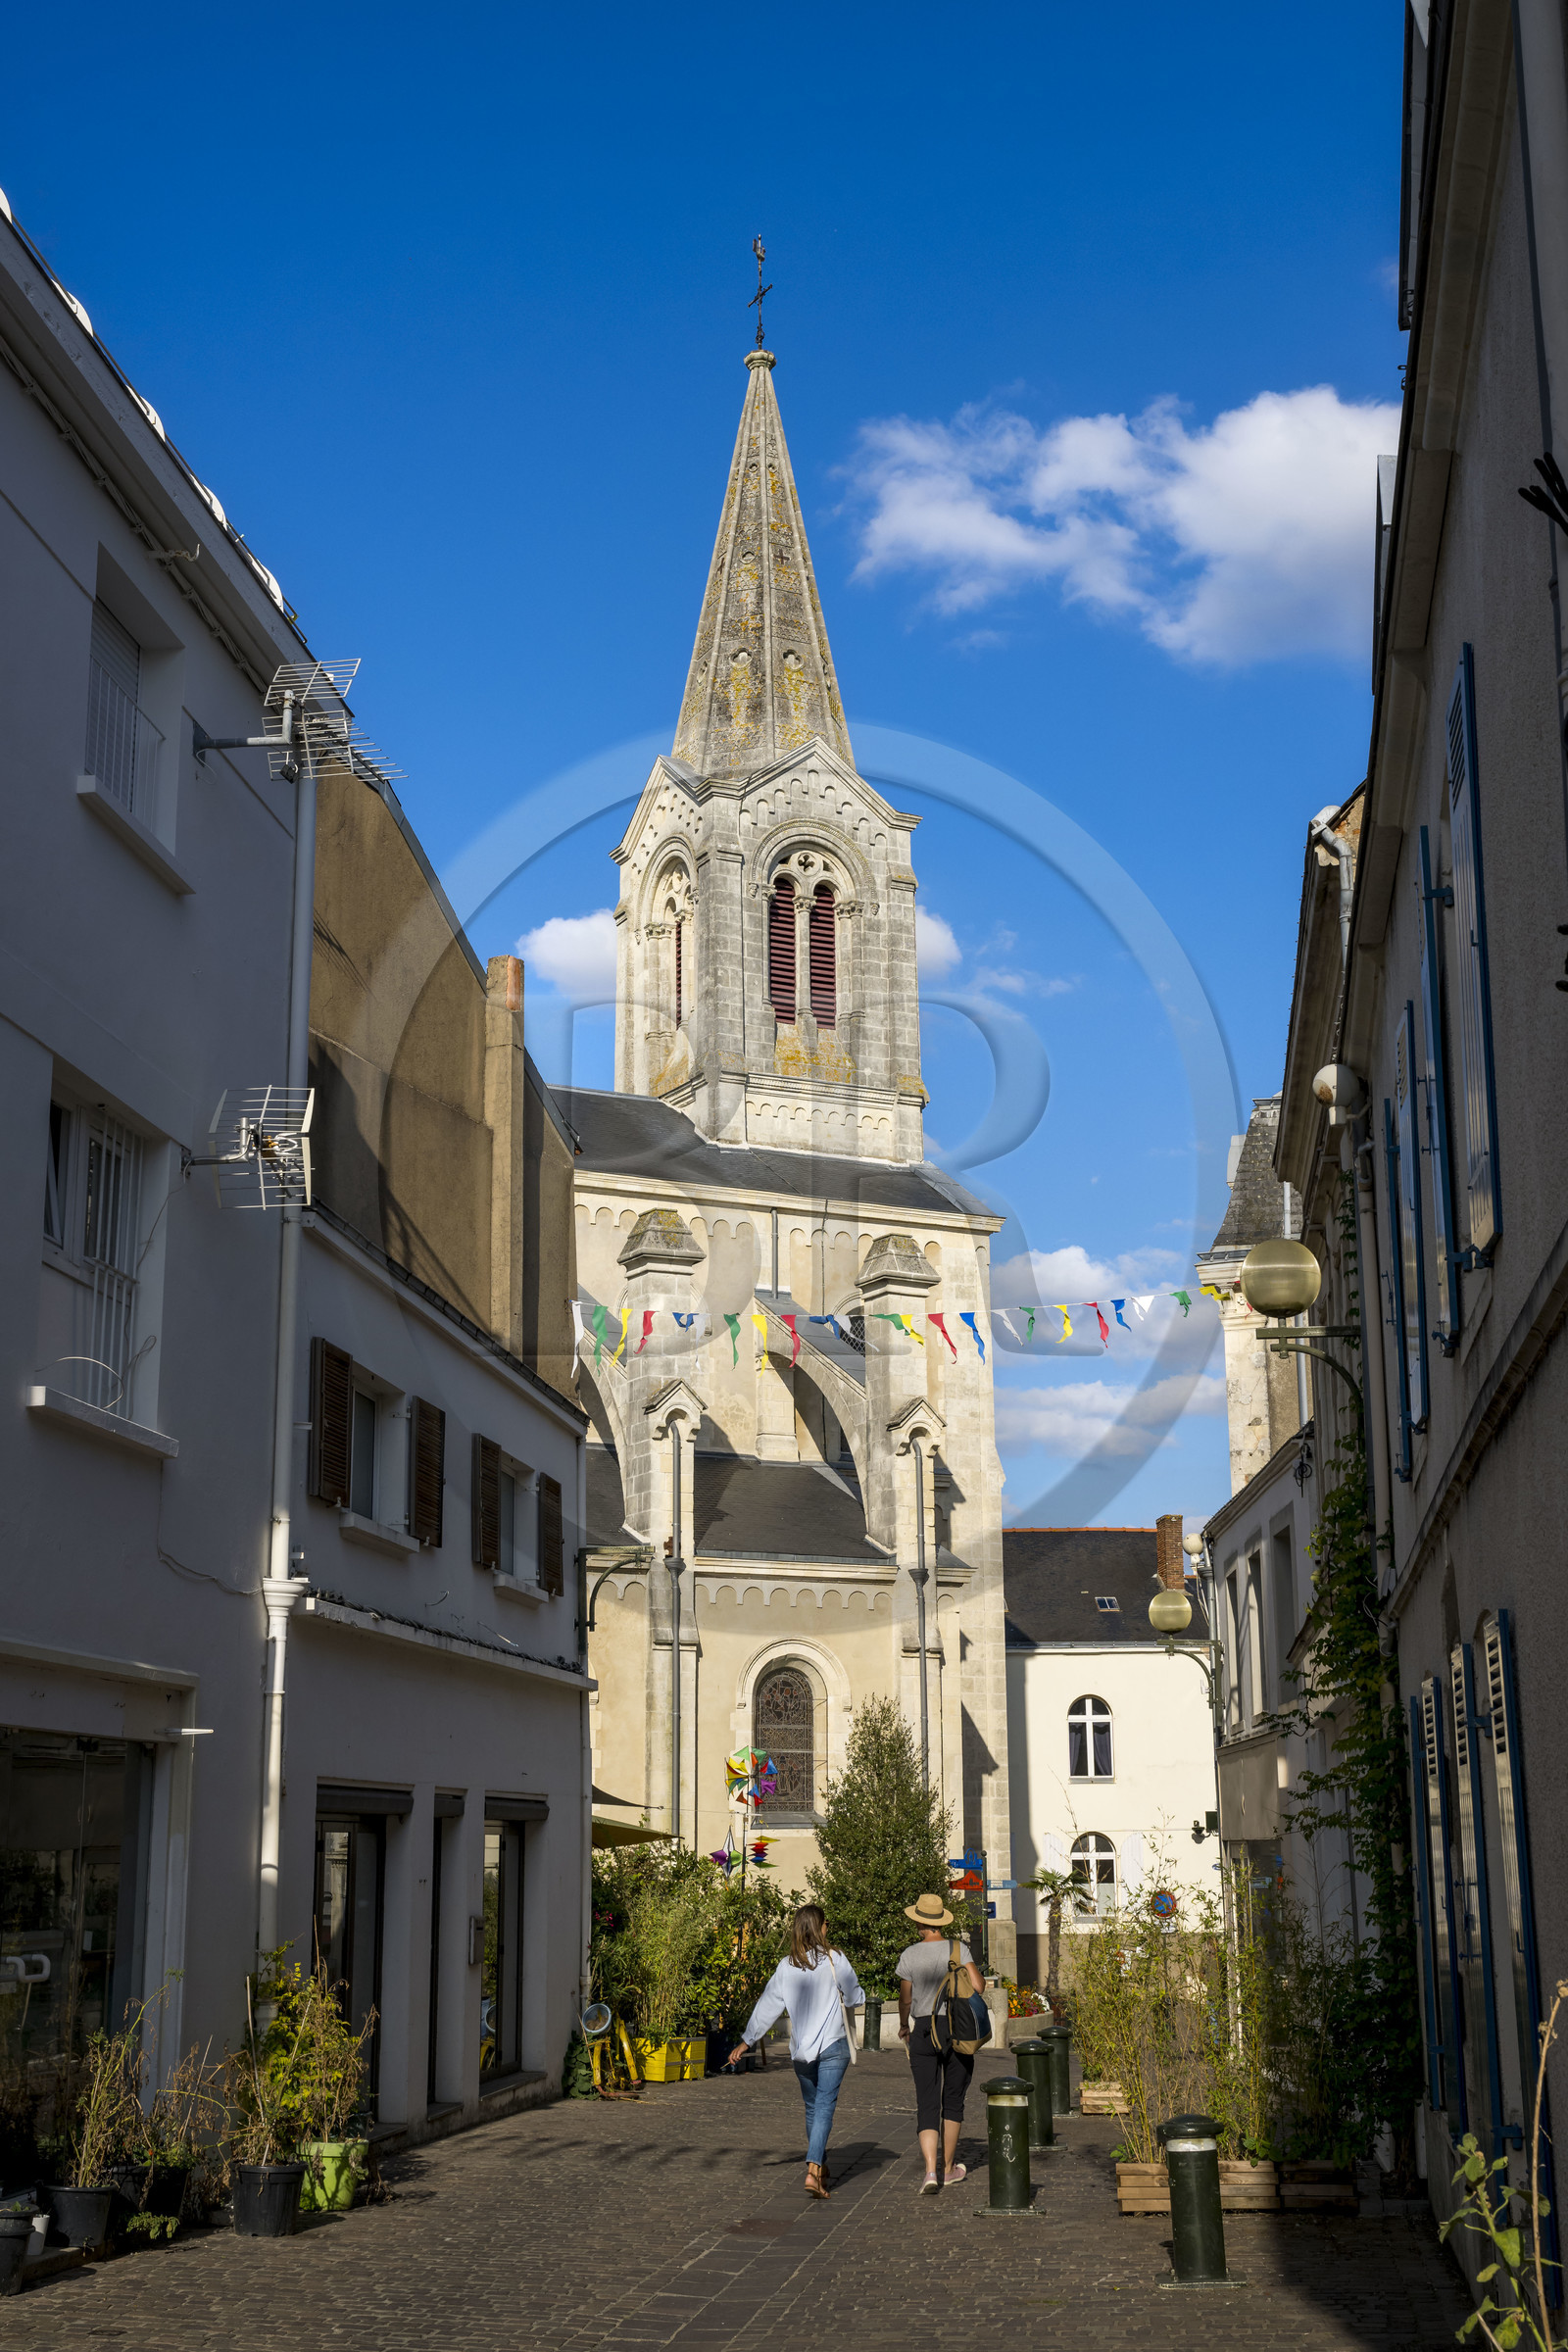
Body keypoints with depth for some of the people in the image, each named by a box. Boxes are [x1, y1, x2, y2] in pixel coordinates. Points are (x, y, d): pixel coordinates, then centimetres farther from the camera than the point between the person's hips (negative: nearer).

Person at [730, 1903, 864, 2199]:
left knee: (812, 2108, 19)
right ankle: (813, 2171, -19)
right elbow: (854, 1998, -1)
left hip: (800, 2049, 3)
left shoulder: (786, 1966, 1)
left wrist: (746, 2041, 10)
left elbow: (768, 2005, 4)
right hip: (833, 2045, -3)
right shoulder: (834, 1959, -8)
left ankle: (820, 2167, 30)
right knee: (824, 2107, -5)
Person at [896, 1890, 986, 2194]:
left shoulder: (909, 1955, -4)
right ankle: (948, 2168, 25)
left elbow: (905, 1999, 3)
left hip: (923, 2031, -1)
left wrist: (904, 2026, 22)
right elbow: (979, 1986, -13)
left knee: (927, 2104, 0)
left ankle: (930, 2172, -17)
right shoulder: (958, 1949, -5)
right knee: (953, 2100, 16)